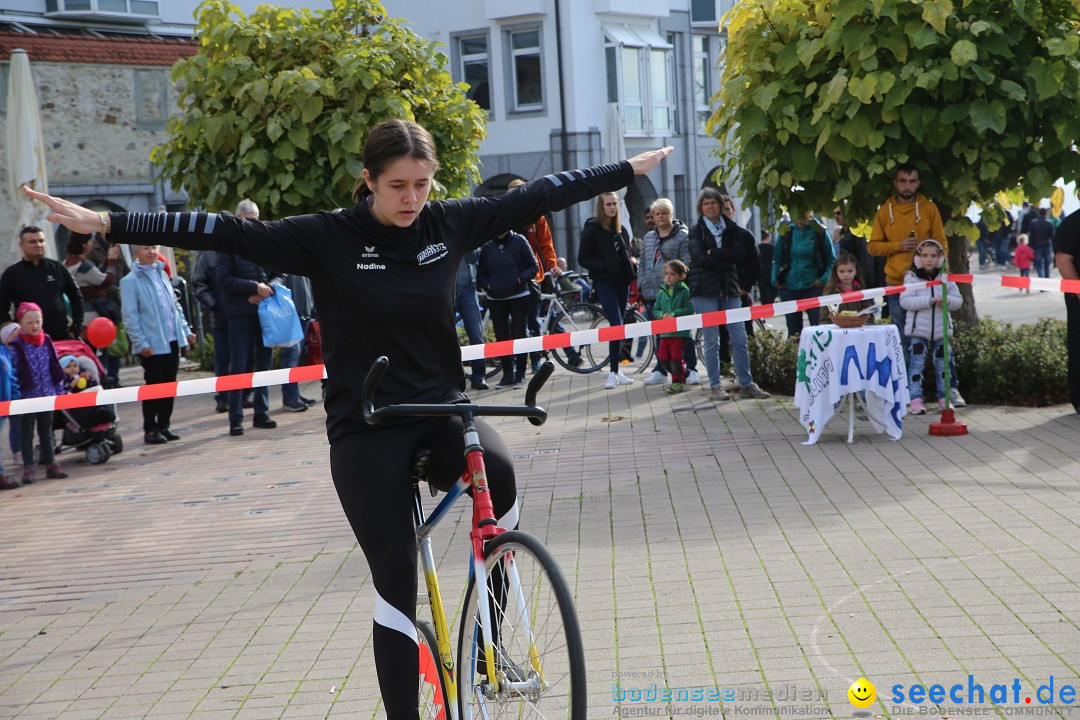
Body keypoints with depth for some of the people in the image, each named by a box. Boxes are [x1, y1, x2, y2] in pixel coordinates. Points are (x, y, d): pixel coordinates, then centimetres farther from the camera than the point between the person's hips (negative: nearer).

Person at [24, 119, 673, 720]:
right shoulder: (329, 238, -10)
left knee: (499, 473, -29)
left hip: (442, 405, 2)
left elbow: (539, 196, 5)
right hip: (367, 428, -2)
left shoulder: (449, 223, -1)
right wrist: (104, 223, -20)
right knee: (397, 584, -4)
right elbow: (225, 233, -15)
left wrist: (633, 168, 12)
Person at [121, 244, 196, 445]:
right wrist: (141, 343, -16)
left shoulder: (161, 274, 13)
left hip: (172, 341, 6)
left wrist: (186, 330, 11)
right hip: (152, 345, -6)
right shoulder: (130, 281, -7)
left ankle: (163, 426, 19)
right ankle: (150, 430, 10)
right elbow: (130, 317, -10)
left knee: (169, 385, 9)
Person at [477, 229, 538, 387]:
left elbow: (533, 266, -2)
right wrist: (487, 285, -8)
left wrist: (521, 279, -17)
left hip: (518, 297, -2)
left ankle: (520, 374, 10)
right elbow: (480, 275, 10)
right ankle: (507, 373, 12)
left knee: (518, 335, 1)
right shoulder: (487, 247, 5)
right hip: (495, 299, 3)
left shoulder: (519, 241, -2)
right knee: (501, 337, 4)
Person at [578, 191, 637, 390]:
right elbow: (583, 259, -7)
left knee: (618, 327, 9)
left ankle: (616, 371, 16)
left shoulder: (621, 229, 14)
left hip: (622, 281, 6)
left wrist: (629, 263, 2)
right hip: (604, 282, -6)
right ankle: (613, 372, -10)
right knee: (616, 325, -15)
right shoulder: (592, 229, -5)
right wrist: (605, 266, -18)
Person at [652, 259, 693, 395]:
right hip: (664, 331, 6)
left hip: (680, 331, -6)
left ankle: (678, 381, 6)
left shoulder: (685, 292, -5)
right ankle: (681, 374, 25)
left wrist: (675, 314, -19)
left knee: (676, 356, -6)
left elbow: (689, 309, -13)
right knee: (663, 356, 8)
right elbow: (655, 310, 12)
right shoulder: (662, 293, 11)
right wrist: (662, 315, -9)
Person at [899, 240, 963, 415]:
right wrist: (929, 301, -24)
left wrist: (947, 300, -19)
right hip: (917, 329, -3)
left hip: (941, 328, 3)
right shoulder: (911, 278, -5)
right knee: (916, 363, -5)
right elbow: (905, 301, -16)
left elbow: (958, 300, 4)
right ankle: (915, 399, -3)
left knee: (942, 364, 10)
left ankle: (943, 397, 21)